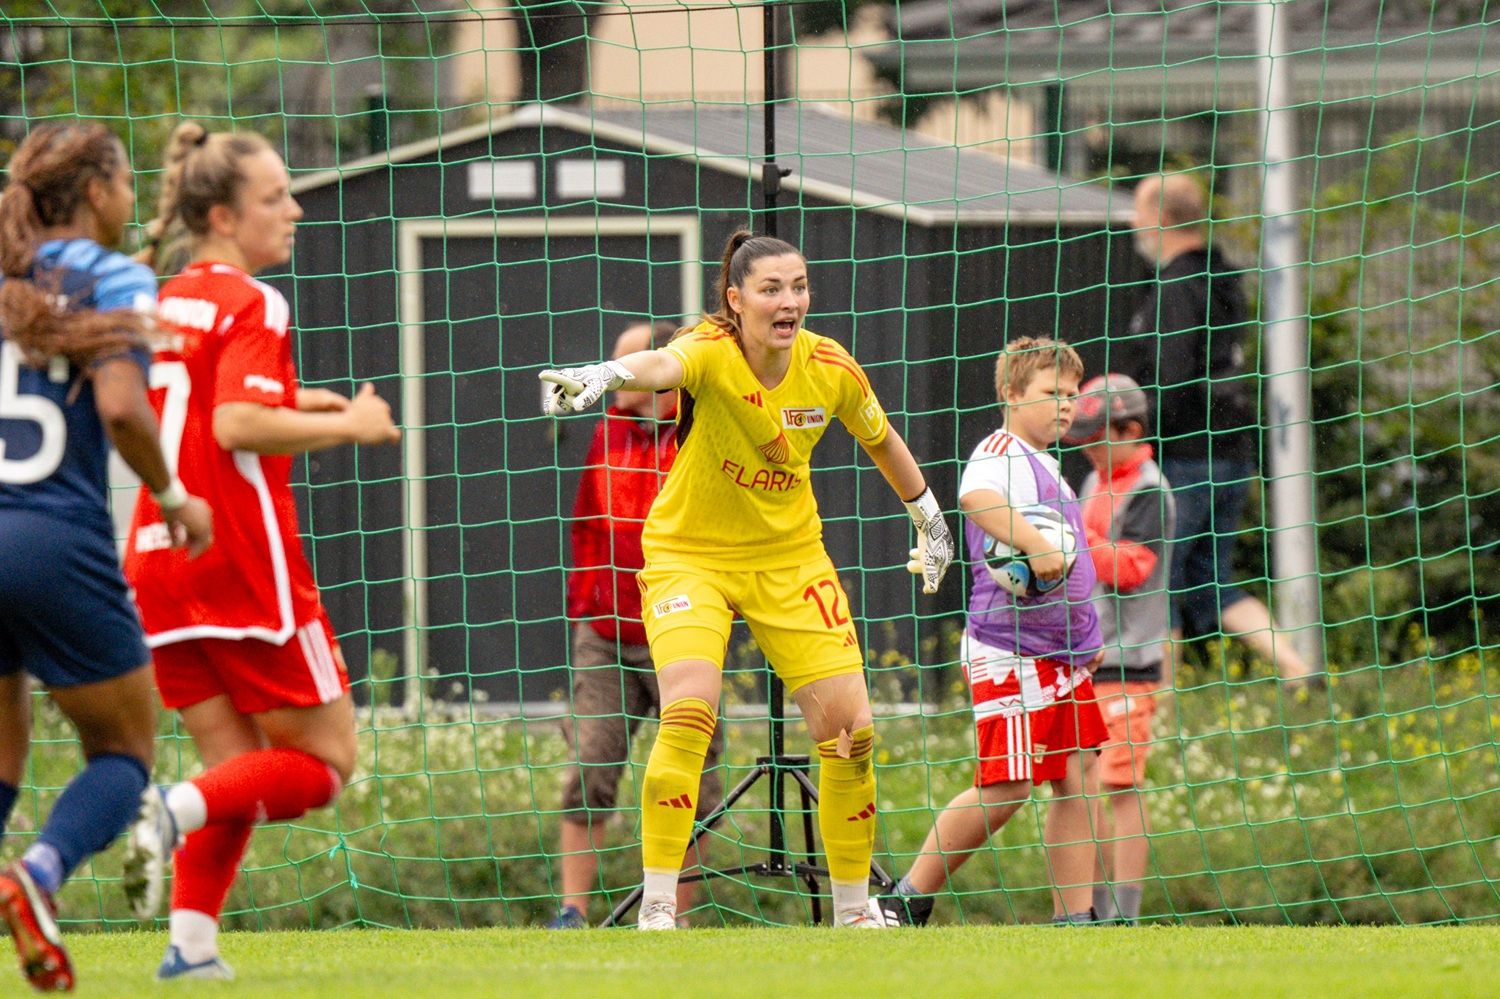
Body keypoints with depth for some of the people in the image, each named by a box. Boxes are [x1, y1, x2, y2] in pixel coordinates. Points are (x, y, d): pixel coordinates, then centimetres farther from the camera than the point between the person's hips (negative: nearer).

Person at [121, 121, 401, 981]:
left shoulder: (166, 304, 14)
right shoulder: (253, 306, -11)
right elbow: (239, 425, -25)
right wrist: (347, 426, -13)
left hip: (158, 559, 8)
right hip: (243, 564, -8)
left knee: (239, 767, 12)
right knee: (323, 761, 2)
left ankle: (191, 941, -5)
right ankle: (177, 811, -20)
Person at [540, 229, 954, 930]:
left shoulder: (831, 369, -10)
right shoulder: (710, 353, -23)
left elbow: (881, 440, 11)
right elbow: (661, 366, -48)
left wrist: (928, 519, 24)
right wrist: (603, 377, -70)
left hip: (791, 560, 4)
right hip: (689, 555, -4)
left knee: (850, 732, -1)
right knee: (689, 713, -26)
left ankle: (853, 912, 18)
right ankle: (657, 910, -19)